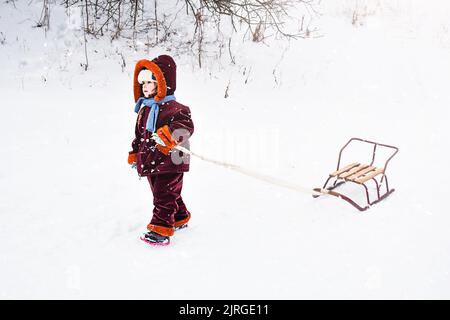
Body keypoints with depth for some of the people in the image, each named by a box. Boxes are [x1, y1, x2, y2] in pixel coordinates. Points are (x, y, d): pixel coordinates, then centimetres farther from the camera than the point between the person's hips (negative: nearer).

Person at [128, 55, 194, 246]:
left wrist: (169, 134, -48)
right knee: (169, 196, 20)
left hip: (169, 163, -8)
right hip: (151, 163, 8)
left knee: (164, 198, -5)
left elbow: (185, 125, -32)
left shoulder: (173, 108, -15)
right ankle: (180, 218, 38)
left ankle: (160, 231, 0)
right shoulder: (144, 109, 13)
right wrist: (134, 154, 27)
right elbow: (139, 134, 24)